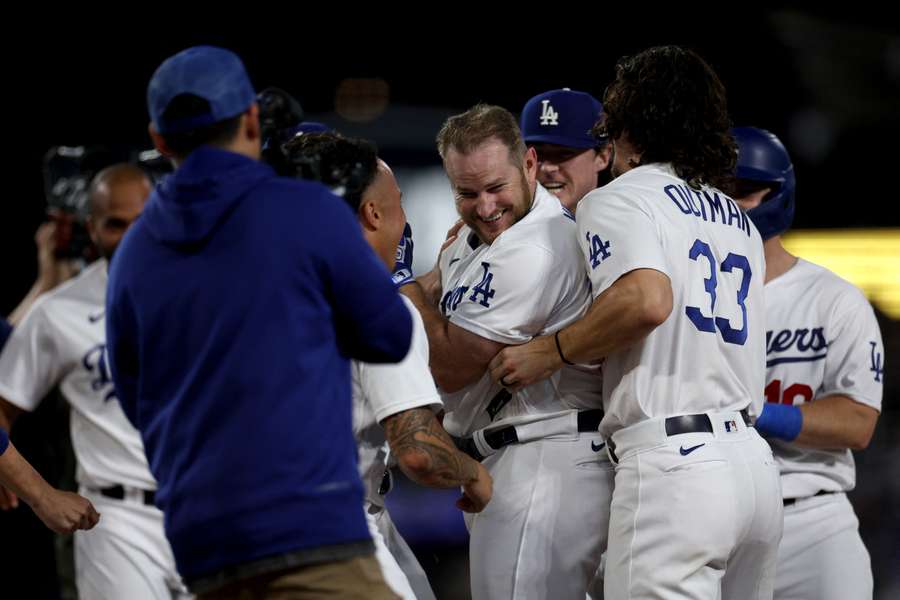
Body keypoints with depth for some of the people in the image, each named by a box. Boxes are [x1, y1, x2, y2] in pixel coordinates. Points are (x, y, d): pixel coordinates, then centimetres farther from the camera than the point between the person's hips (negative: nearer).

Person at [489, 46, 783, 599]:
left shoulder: (620, 198, 0)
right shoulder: (740, 222, 24)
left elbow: (647, 300, -19)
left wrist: (550, 351, -6)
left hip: (673, 462, -8)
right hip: (756, 464, 8)